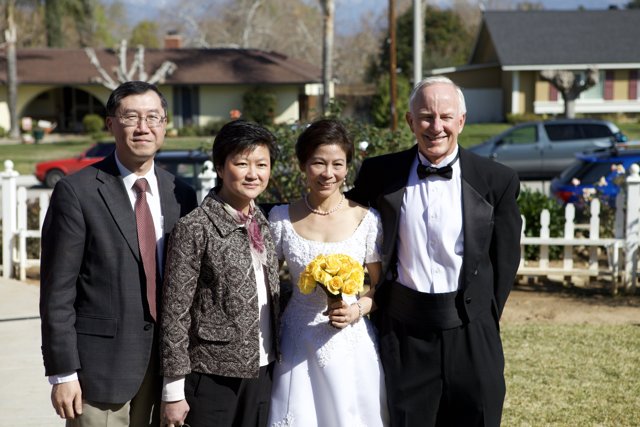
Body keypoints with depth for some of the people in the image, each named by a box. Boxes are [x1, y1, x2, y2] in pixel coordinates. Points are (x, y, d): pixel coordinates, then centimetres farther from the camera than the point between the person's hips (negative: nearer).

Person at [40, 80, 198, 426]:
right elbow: (57, 291, -8)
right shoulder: (77, 191, -7)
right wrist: (62, 372, -12)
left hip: (166, 364, 5)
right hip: (100, 366, -4)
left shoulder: (181, 196, 8)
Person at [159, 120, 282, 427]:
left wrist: (276, 360, 11)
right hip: (213, 378, -6)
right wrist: (173, 391, -11)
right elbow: (175, 314, -11)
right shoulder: (195, 229, -12)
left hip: (262, 374, 6)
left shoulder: (263, 223, 6)